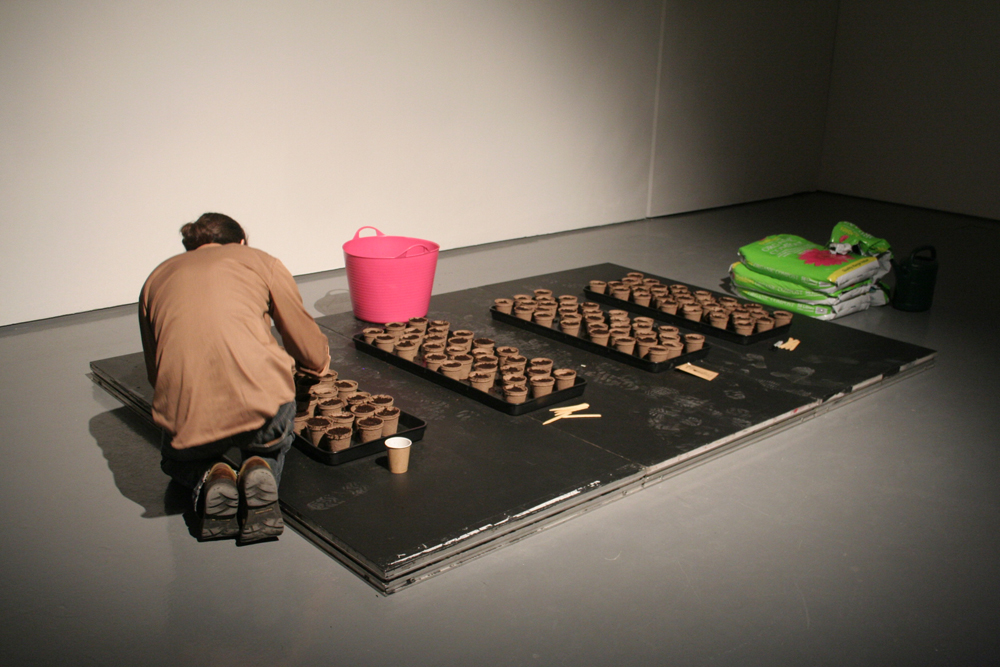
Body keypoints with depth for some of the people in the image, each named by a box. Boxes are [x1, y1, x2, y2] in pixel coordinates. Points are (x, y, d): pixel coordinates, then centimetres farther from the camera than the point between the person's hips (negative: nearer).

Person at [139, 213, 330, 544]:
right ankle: (260, 469, 3)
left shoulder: (156, 278, 23)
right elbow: (313, 354, 16)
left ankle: (208, 479, 4)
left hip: (187, 419, 2)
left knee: (179, 461, 37)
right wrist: (318, 362, 39)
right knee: (272, 439, 36)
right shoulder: (259, 260, 16)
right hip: (260, 400, -1)